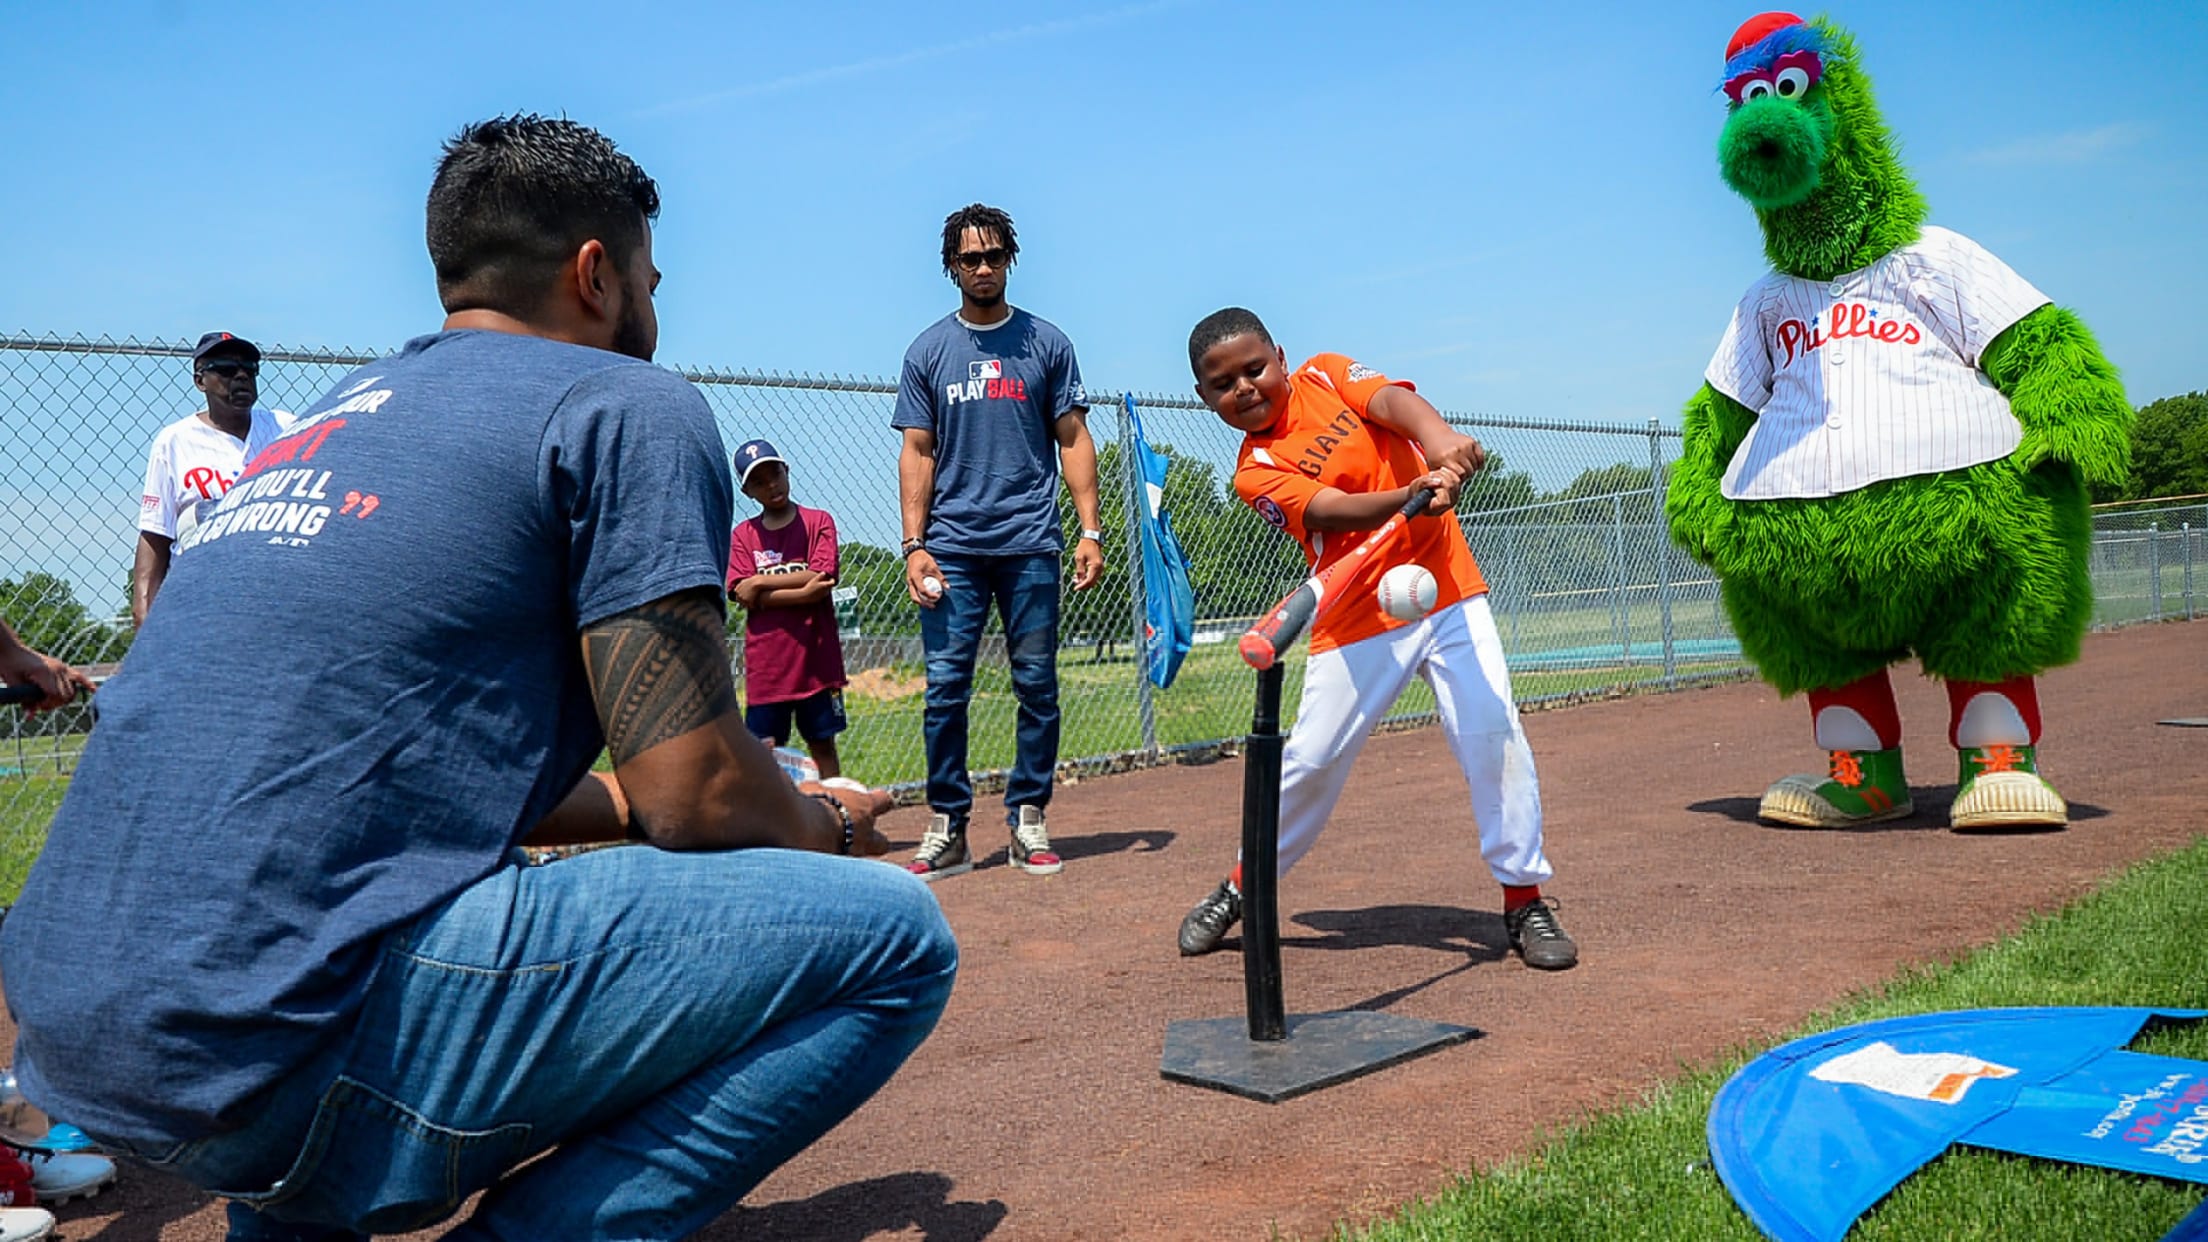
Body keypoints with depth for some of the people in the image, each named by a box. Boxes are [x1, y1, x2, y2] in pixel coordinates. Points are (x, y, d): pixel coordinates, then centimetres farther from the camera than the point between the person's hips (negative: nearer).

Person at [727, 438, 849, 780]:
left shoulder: (818, 521, 4)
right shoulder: (742, 534, 7)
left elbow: (821, 578, -10)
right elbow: (743, 596, -5)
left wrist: (762, 581, -7)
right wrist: (801, 593, -15)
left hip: (816, 659, -1)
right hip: (765, 663, 1)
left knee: (822, 743, 7)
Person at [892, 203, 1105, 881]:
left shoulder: (1046, 342, 9)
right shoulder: (928, 351, 10)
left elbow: (1073, 440, 8)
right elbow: (918, 452, 8)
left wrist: (1090, 529, -3)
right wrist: (914, 545, -3)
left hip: (1031, 545, 0)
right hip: (952, 547, 0)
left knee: (1037, 685, 1)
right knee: (945, 688, -3)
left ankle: (1028, 821, 11)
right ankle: (947, 828, 5)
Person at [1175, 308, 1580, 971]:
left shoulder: (1324, 374, 6)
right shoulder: (1256, 473, -3)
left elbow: (1392, 399, -14)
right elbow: (1332, 510, -21)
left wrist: (1436, 435, -38)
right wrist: (1413, 494, -41)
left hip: (1447, 591, 2)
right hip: (1358, 624, -1)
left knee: (1494, 735, -7)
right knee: (1310, 760, 1)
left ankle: (1524, 898, 7)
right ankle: (1242, 888, 23)